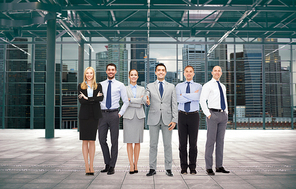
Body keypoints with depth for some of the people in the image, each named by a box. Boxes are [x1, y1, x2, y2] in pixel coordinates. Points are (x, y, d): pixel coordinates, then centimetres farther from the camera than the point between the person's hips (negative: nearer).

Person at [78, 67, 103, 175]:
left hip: (95, 115, 0)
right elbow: (81, 100, -5)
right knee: (85, 141, 1)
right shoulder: (81, 86, 9)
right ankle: (87, 166, 6)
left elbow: (101, 98, -7)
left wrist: (88, 99, -12)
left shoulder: (98, 86, 10)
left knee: (92, 141, 2)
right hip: (84, 115, 0)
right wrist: (94, 99, -11)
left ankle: (91, 166, 9)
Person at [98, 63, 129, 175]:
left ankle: (112, 167, 10)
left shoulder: (120, 85, 4)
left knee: (114, 141, 1)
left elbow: (126, 102, 6)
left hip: (114, 114, -2)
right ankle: (107, 164, 20)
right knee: (102, 139, 4)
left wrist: (120, 113, -2)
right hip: (102, 114, 3)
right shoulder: (100, 85, 11)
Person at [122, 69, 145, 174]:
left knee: (137, 142, 3)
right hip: (128, 116, -2)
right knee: (129, 142, -5)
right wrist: (138, 101, -9)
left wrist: (131, 99, -8)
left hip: (139, 116, 2)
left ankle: (136, 165, 10)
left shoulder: (142, 89, 14)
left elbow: (142, 101, -2)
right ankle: (131, 165, -2)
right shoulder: (125, 89, 8)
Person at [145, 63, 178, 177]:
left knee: (168, 145, 3)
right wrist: (147, 101, -31)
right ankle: (152, 168, 11)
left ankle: (168, 169, 11)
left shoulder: (171, 87, 11)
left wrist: (174, 120, -3)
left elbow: (174, 104, 6)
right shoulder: (150, 86, 11)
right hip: (154, 119, 0)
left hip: (167, 119, 0)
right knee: (153, 145, 4)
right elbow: (146, 97, -5)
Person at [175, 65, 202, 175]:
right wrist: (192, 96, -9)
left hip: (194, 115, -1)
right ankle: (183, 167, 11)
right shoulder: (179, 86, 9)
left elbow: (197, 97, -15)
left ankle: (193, 167, 11)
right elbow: (179, 99, -9)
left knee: (193, 142, 2)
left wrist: (184, 95, -8)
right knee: (182, 142, 2)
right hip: (182, 115, 1)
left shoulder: (198, 86, 7)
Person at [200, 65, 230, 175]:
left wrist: (226, 113, 16)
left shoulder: (223, 87, 20)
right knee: (210, 141, -6)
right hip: (213, 114, -6)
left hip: (223, 115, 7)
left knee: (220, 141, 7)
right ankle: (209, 168, -1)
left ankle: (219, 166, 13)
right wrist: (208, 114, -15)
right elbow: (202, 100, -11)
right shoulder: (207, 85, -2)